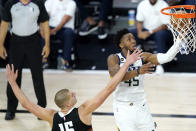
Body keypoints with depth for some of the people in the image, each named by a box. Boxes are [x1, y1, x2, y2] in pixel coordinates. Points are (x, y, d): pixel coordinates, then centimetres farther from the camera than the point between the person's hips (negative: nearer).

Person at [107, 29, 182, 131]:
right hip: (123, 108, -4)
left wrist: (180, 39, -23)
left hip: (141, 106, 4)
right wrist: (137, 72, -38)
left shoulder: (142, 57, 2)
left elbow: (166, 57, -10)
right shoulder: (114, 58, -7)